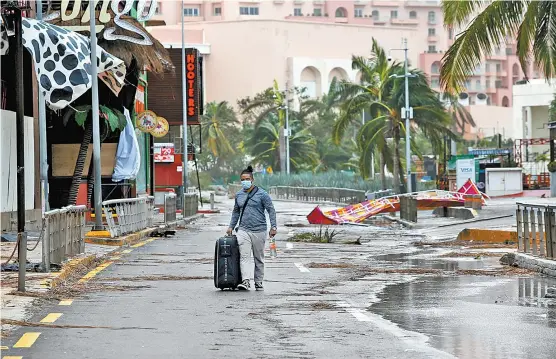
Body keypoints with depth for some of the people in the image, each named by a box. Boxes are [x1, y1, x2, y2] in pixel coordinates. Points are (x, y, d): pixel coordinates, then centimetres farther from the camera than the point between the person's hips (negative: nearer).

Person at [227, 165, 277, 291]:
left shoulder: (262, 194, -2)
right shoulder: (238, 195, 12)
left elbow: (271, 210, -2)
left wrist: (273, 226, -9)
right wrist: (231, 226, 20)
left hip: (259, 230, -3)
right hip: (243, 230, 3)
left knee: (259, 258, 6)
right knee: (244, 256, -12)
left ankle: (258, 282, 16)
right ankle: (245, 281, -21)